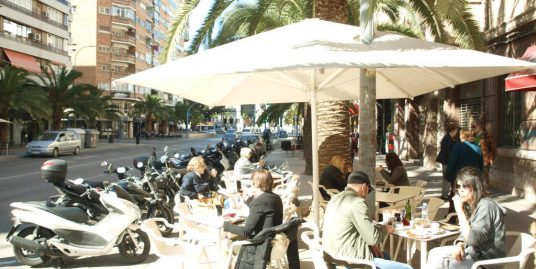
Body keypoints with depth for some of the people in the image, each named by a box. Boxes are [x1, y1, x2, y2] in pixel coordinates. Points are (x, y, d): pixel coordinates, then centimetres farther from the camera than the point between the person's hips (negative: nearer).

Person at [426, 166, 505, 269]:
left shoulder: (486, 206, -23)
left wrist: (459, 210, -28)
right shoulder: (469, 204, 3)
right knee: (435, 254, 2)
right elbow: (465, 233, 11)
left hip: (488, 258, -9)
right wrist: (459, 245, -11)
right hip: (475, 250, 9)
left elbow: (472, 239, -29)